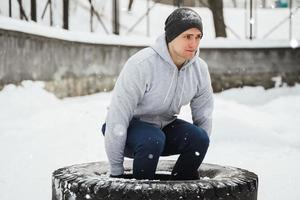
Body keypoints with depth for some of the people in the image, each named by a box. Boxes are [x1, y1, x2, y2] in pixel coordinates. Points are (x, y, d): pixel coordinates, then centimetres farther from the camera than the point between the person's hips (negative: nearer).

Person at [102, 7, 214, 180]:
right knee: (153, 139, -37)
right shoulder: (141, 64, -28)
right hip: (132, 126, -5)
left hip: (164, 126, 5)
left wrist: (194, 161, 1)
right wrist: (116, 171, -23)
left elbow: (204, 116, 2)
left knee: (199, 137, -23)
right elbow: (117, 115, -26)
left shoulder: (200, 69, -9)